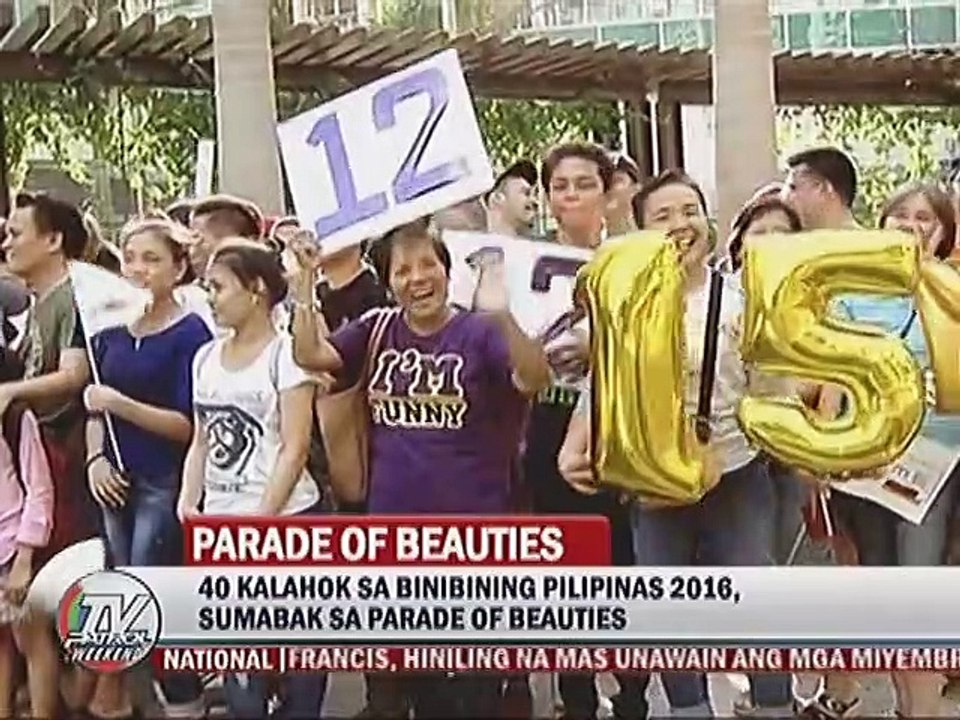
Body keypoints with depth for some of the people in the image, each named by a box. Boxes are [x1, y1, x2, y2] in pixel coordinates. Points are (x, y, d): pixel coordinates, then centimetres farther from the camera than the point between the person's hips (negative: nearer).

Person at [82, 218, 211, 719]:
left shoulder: (191, 333, -10)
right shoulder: (109, 330, 8)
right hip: (118, 481, 6)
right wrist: (95, 459, -2)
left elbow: (190, 425, -14)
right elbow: (96, 409, 14)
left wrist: (121, 404, -21)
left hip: (167, 482, -6)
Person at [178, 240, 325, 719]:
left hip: (284, 521, -6)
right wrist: (188, 503, 0)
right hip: (221, 525, 6)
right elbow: (201, 442, 15)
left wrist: (260, 523, -16)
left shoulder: (285, 353, -8)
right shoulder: (206, 357, 11)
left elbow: (294, 448, -12)